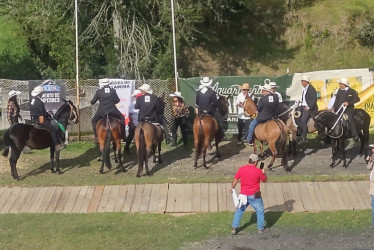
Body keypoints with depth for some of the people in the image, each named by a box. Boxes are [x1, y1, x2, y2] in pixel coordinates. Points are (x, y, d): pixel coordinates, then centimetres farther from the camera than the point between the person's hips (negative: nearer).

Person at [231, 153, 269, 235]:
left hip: (243, 195, 3)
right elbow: (265, 180, 1)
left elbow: (235, 179, 2)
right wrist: (264, 173, 19)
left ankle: (234, 228, 16)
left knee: (239, 210, 16)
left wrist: (232, 188, 17)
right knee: (260, 211, 15)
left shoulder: (241, 169, -5)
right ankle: (261, 228, 22)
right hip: (254, 196, -3)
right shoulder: (258, 171, -13)